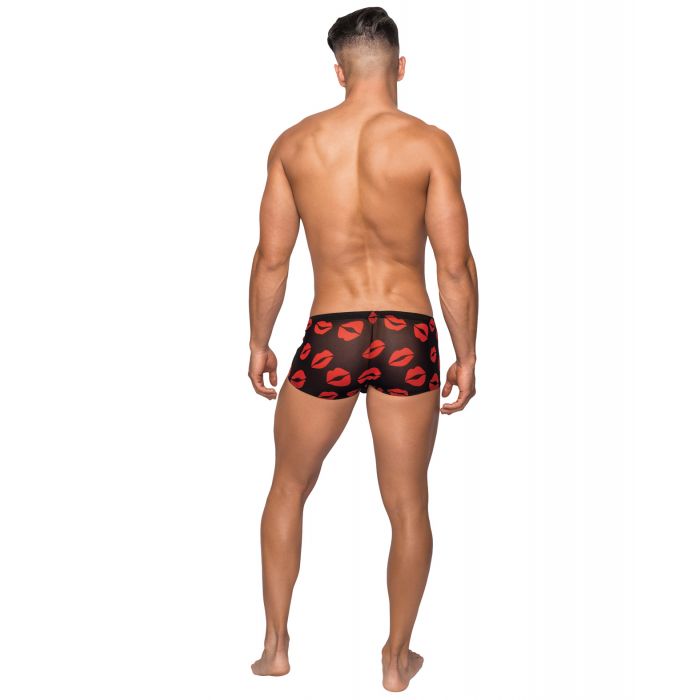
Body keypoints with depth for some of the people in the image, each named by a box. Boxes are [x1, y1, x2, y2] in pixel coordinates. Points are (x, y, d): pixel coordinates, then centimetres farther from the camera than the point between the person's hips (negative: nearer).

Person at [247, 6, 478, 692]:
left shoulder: (295, 143, 1)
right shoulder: (429, 144, -5)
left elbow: (271, 258, 4)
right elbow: (455, 265, -6)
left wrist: (259, 343, 16)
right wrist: (465, 356, 5)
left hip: (329, 338, 1)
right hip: (408, 338, -1)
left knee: (288, 489, 22)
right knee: (408, 507, 14)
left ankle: (275, 648, 29)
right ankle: (397, 658, 27)